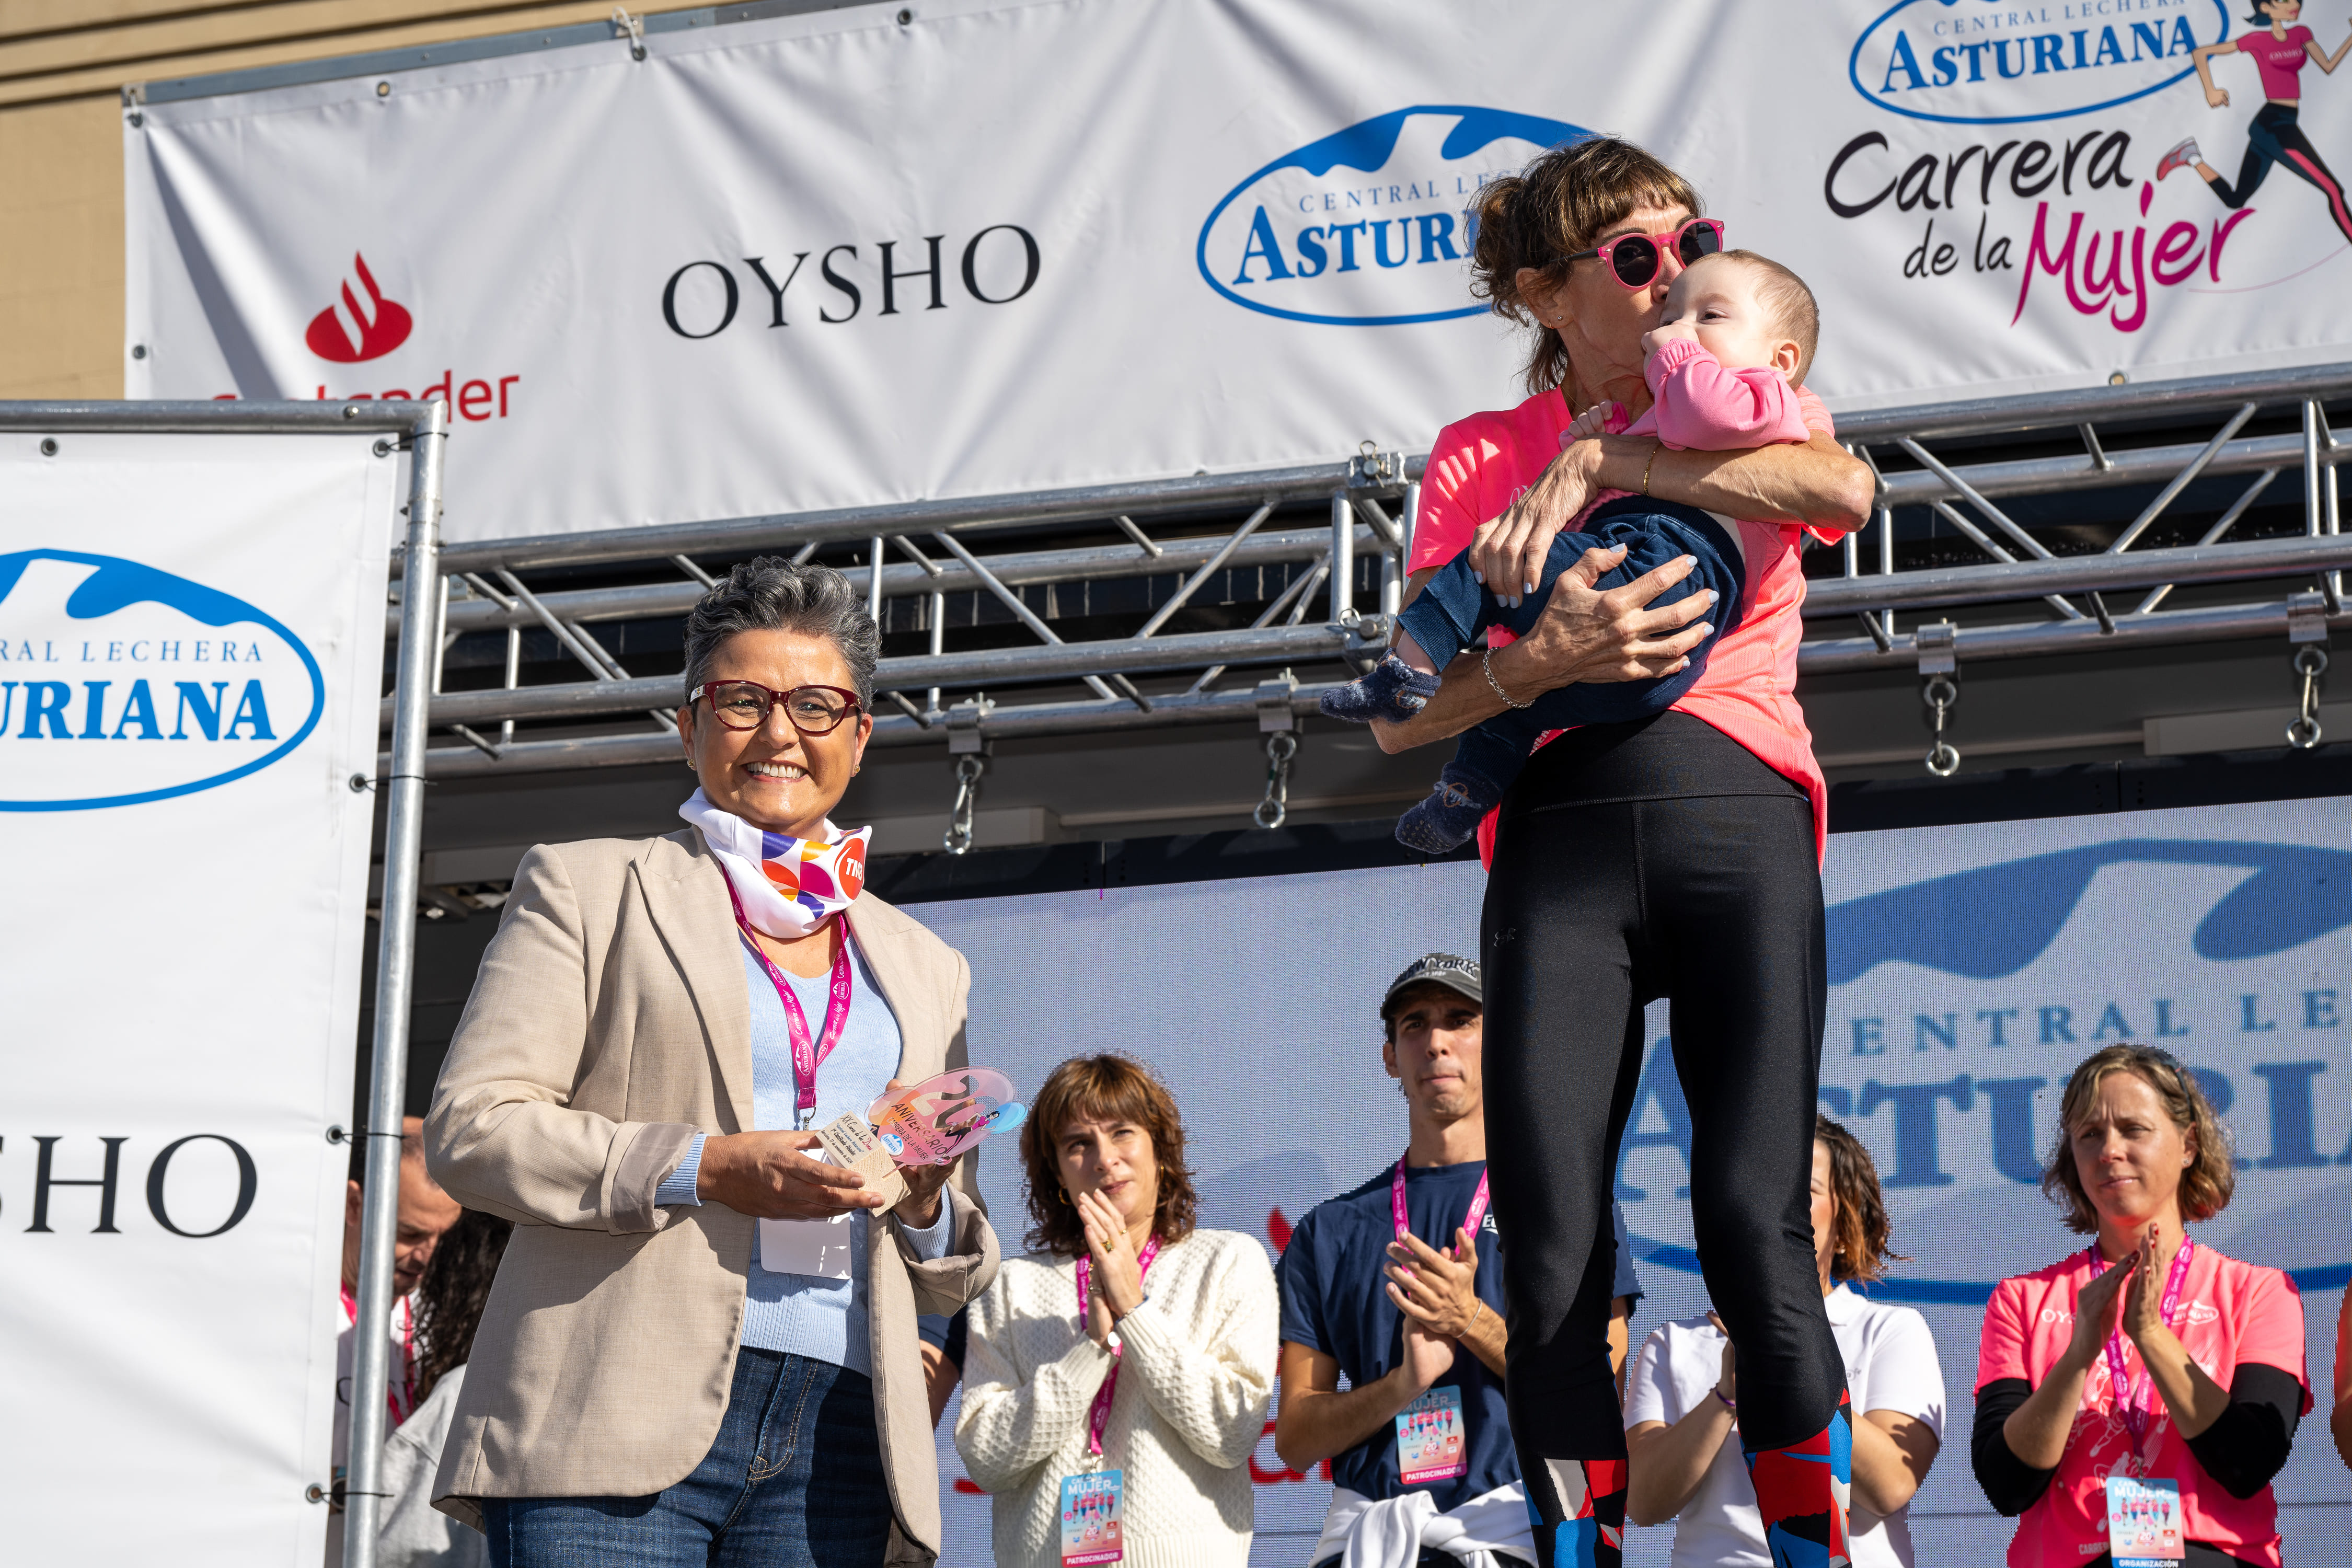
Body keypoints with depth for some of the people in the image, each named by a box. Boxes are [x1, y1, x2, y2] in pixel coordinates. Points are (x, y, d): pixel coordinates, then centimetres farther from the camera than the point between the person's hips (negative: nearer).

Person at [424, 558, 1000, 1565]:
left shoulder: (924, 967, 24)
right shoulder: (585, 888, 13)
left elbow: (949, 1280, 27)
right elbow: (470, 1126, 0)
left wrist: (925, 1201, 2)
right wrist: (706, 1169, -11)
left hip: (838, 1445, 4)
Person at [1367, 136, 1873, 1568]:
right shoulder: (1481, 457, 16)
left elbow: (1845, 491, -9)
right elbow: (1402, 718, 7)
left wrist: (1604, 461, -9)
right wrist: (1537, 662, -13)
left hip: (1736, 819, 0)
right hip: (1558, 840, 1)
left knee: (1754, 1230, -14)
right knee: (1552, 1268, -8)